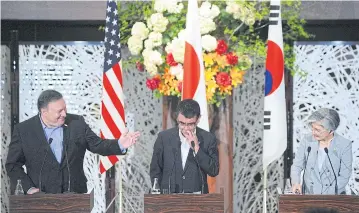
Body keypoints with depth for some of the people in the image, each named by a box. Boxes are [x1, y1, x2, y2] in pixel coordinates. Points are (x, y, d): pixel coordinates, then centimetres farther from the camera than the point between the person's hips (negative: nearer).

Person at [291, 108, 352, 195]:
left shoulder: (345, 145, -4)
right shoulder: (307, 140, 4)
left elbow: (344, 176, -3)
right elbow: (297, 165, 9)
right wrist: (295, 183, -11)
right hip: (308, 196, 2)